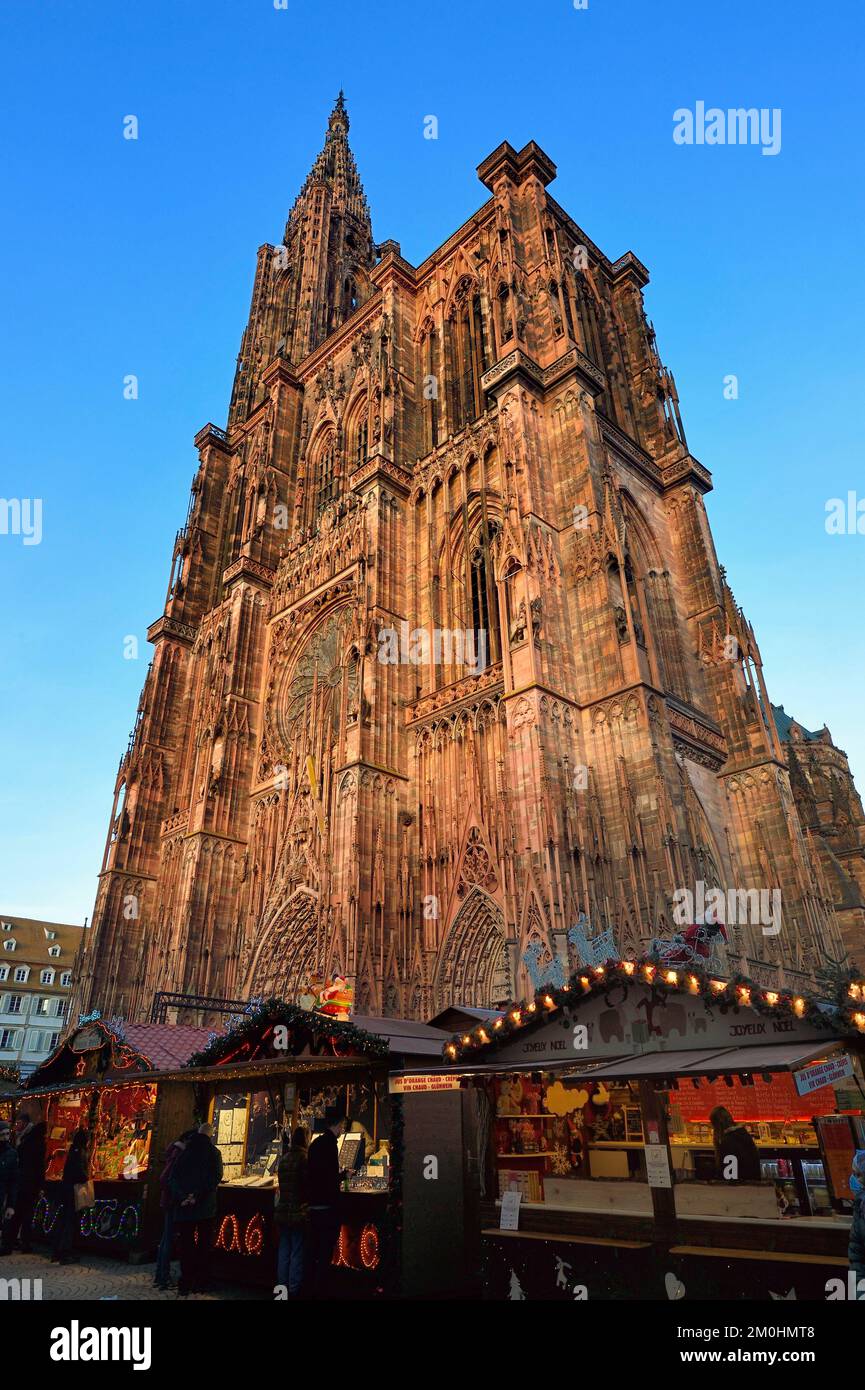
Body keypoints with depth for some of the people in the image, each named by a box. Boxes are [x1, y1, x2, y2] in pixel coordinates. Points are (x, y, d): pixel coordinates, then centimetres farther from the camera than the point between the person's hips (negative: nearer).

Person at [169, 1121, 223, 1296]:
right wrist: (198, 1196, -14)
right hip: (206, 1207, -2)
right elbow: (215, 1177, -14)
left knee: (186, 1245, 10)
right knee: (203, 1245, 9)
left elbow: (173, 1177, 0)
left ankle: (185, 1285, 9)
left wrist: (180, 1196, -9)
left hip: (184, 1207, 2)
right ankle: (197, 1284, 10)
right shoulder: (213, 1152, -1)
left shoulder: (184, 1152, 8)